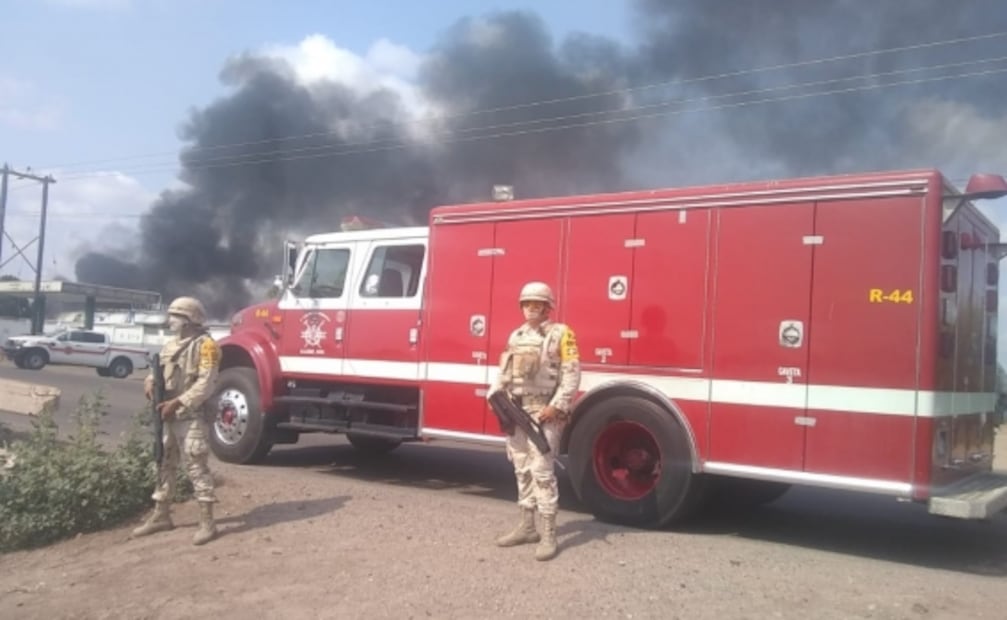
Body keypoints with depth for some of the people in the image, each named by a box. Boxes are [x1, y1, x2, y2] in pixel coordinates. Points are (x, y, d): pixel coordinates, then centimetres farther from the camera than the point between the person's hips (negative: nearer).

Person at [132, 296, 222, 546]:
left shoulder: (205, 344, -11)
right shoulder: (170, 345, 17)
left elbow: (205, 384, -18)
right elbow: (158, 369, 20)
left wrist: (178, 403, -24)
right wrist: (150, 382, -4)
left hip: (190, 416, -9)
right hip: (167, 415, 9)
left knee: (196, 466, -10)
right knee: (163, 464, 15)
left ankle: (207, 522, -8)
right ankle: (161, 516, 27)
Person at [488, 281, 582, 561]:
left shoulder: (561, 333, -3)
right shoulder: (516, 336, 16)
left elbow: (572, 373, -10)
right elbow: (504, 371, 17)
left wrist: (557, 406, -18)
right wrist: (494, 396, 2)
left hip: (543, 412, -7)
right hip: (516, 412, 7)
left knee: (541, 470, -10)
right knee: (522, 469, 12)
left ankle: (549, 535, -5)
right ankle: (527, 527, 22)